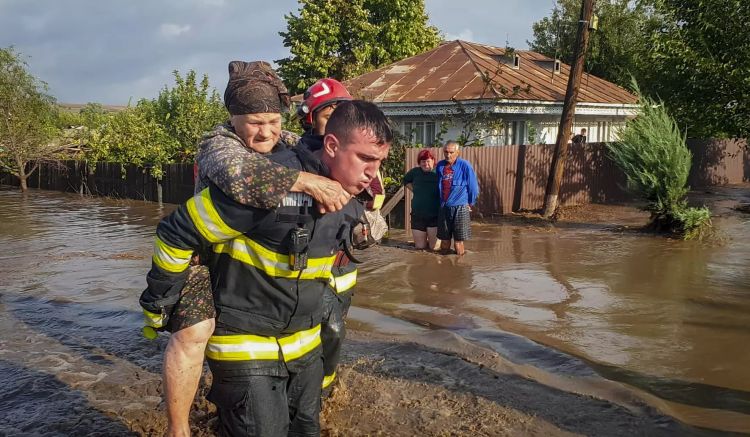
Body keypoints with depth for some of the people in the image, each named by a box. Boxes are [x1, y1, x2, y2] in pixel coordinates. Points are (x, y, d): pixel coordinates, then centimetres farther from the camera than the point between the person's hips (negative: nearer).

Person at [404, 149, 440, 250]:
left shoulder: (438, 173, -8)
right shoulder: (415, 172, 2)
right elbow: (406, 180, 22)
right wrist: (414, 190, 10)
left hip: (435, 215, -3)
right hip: (418, 215, 3)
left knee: (434, 247, 1)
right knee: (420, 247, 9)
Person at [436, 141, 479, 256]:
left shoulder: (464, 165, -9)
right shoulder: (440, 165, 5)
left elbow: (473, 186, -2)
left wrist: (470, 203, 5)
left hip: (460, 208, -4)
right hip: (444, 208, 4)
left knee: (458, 242, -2)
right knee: (444, 240, 11)